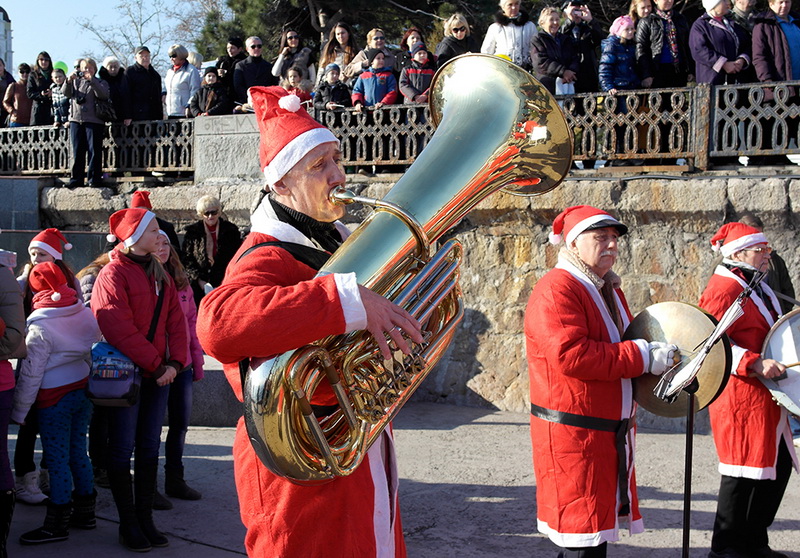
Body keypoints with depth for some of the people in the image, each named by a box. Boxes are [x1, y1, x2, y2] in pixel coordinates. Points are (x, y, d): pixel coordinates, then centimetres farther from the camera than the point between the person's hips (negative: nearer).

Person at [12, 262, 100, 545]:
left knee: (57, 458, 0)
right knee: (78, 451, 15)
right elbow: (94, 354, 10)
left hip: (54, 397, -6)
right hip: (83, 390, 7)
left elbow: (31, 373, -14)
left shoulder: (40, 326, -15)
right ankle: (84, 512, 23)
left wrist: (19, 411, -6)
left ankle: (57, 524, 6)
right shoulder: (86, 314, 2)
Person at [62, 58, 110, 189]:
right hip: (76, 119, 3)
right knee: (77, 151, 4)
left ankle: (94, 178, -4)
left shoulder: (99, 83, 10)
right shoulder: (76, 82, 20)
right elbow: (65, 92, 5)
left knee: (94, 150, -6)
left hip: (94, 120, -3)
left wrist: (91, 80, -20)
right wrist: (69, 81, -13)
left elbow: (104, 95, -11)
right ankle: (76, 178, 8)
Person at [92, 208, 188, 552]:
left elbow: (175, 320, 8)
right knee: (123, 448, 2)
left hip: (158, 375, 7)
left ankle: (145, 518, 18)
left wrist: (174, 362, -7)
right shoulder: (113, 273, -9)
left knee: (150, 447, 10)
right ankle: (128, 524, 10)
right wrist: (155, 364, -17)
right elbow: (119, 329, -18)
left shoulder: (160, 275, 13)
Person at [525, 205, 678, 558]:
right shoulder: (556, 290, -14)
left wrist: (661, 355, 9)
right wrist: (643, 357, -22)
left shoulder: (609, 290, 18)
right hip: (573, 436, -9)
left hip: (612, 433, 9)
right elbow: (570, 354, -26)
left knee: (598, 530, 13)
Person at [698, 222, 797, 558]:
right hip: (740, 397, -10)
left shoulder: (759, 287, 17)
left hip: (768, 397, 10)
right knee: (743, 472, -4)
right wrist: (754, 364, -28)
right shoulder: (723, 288, -13)